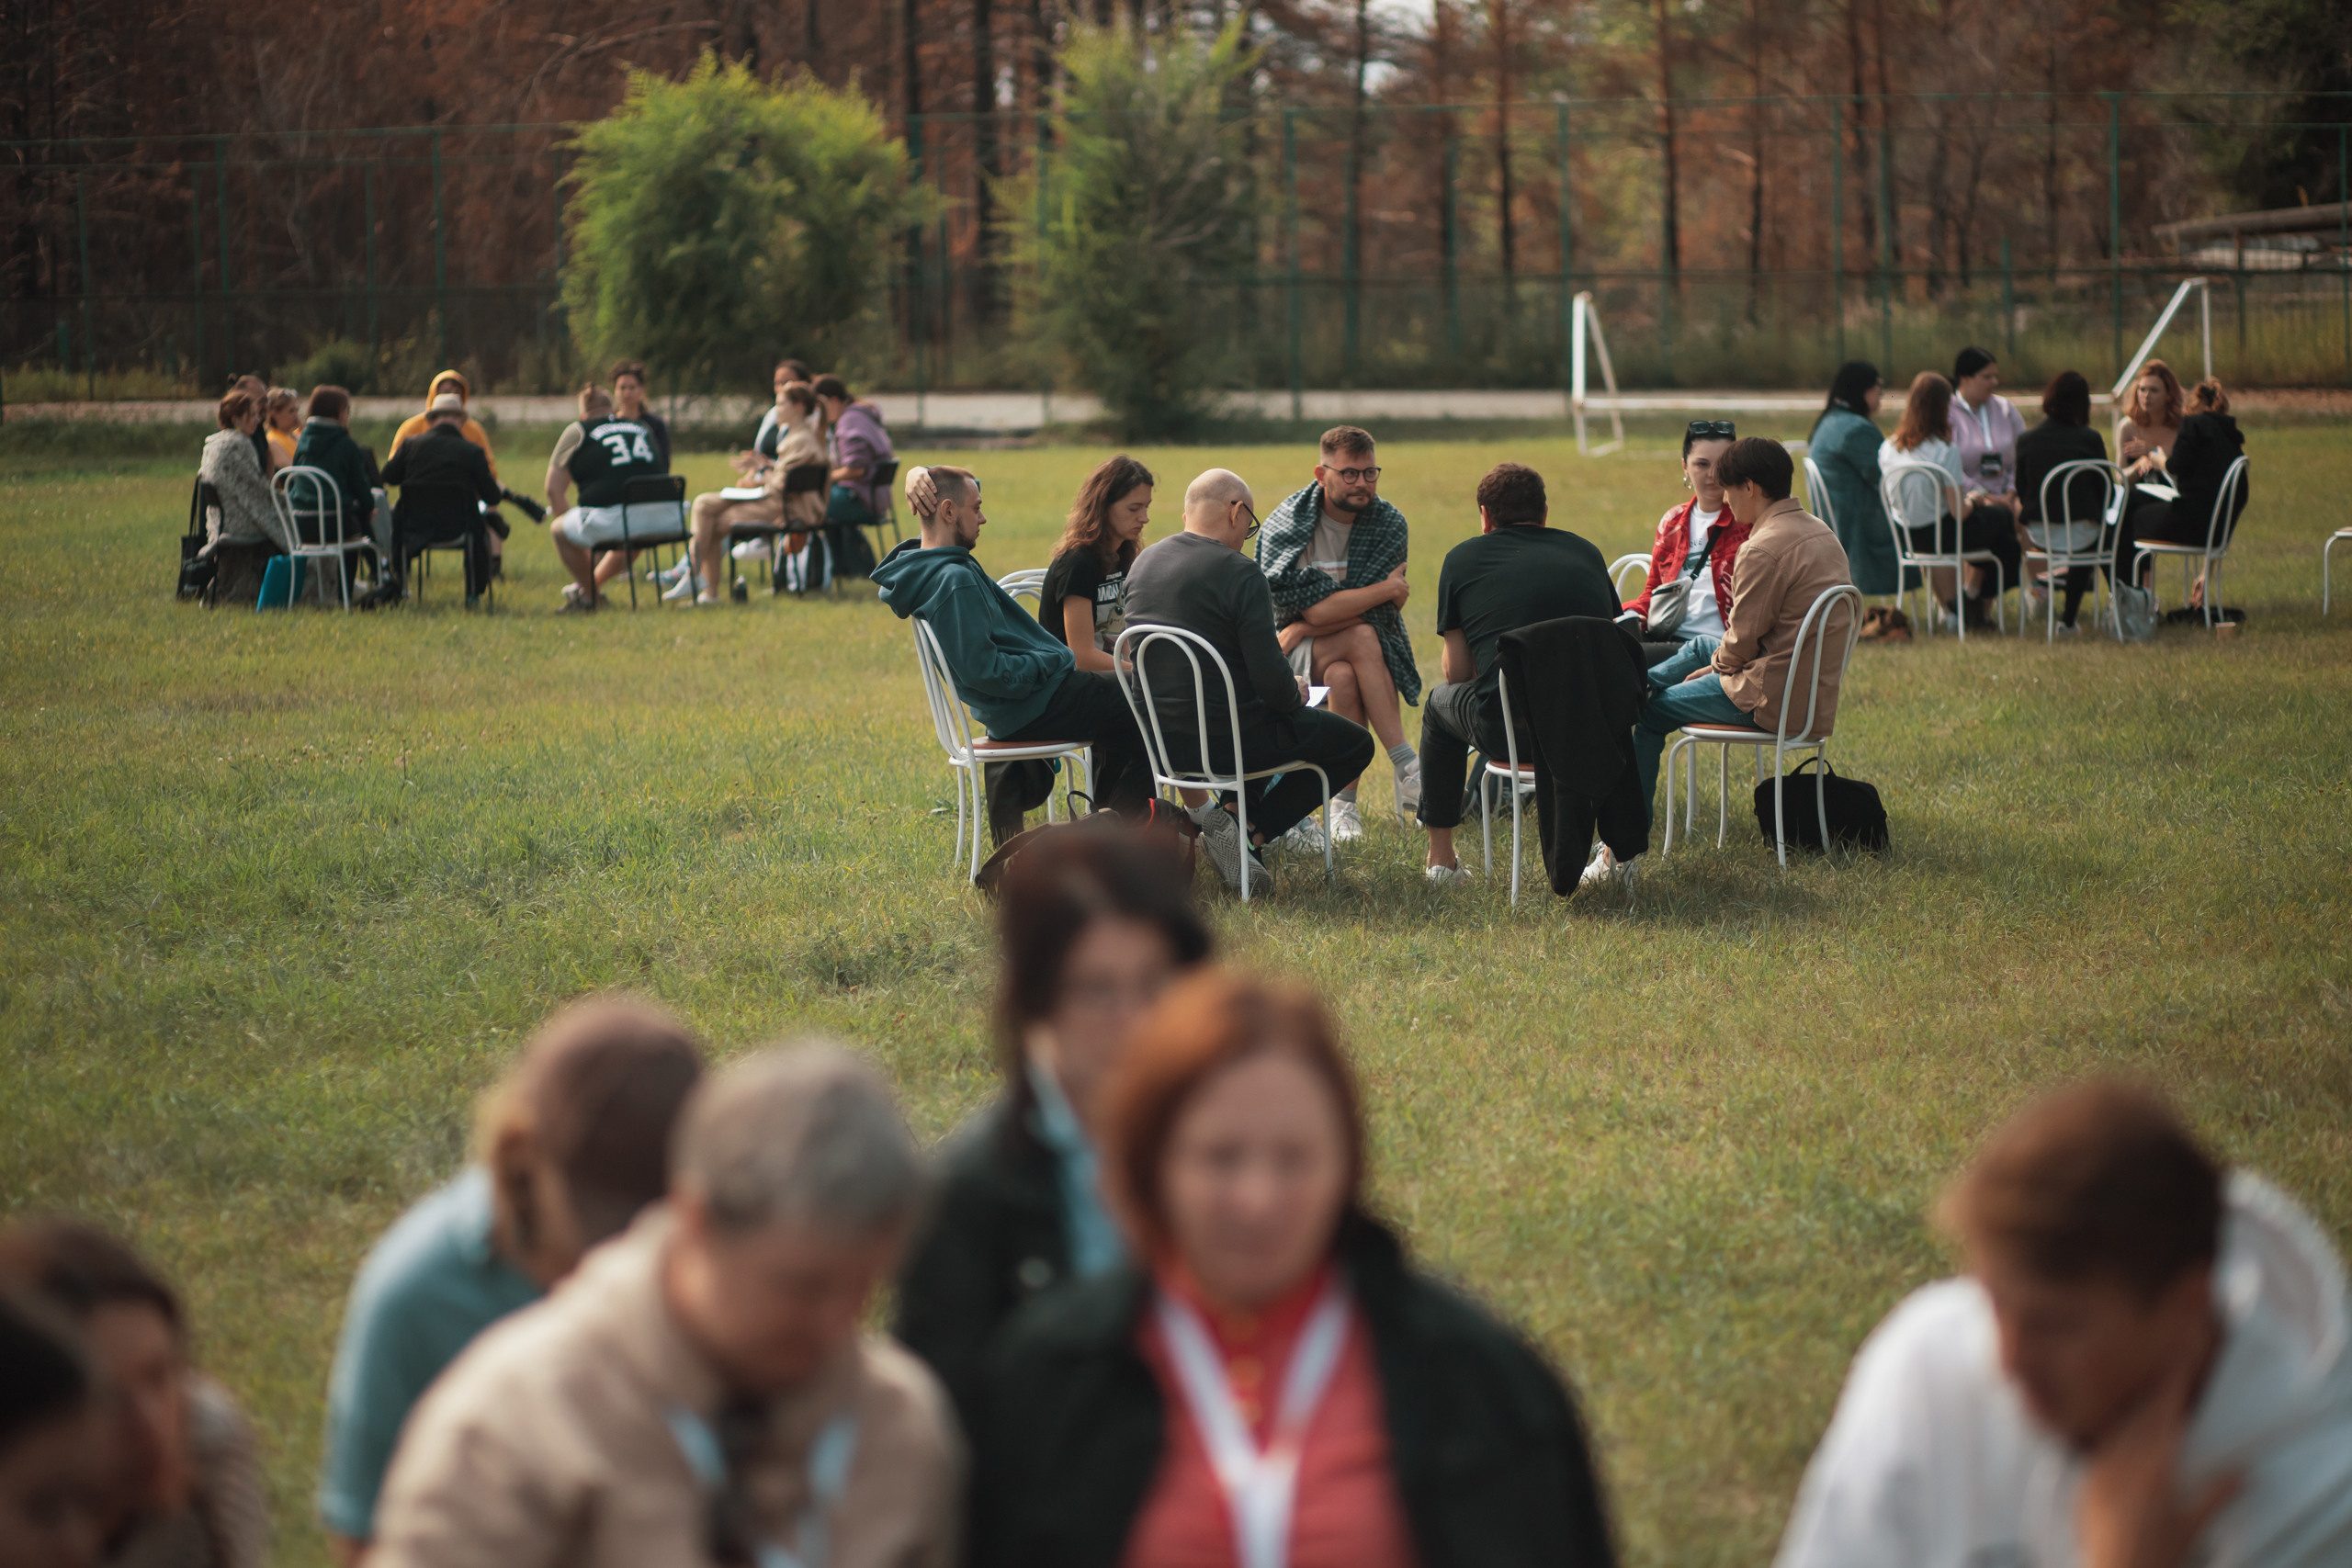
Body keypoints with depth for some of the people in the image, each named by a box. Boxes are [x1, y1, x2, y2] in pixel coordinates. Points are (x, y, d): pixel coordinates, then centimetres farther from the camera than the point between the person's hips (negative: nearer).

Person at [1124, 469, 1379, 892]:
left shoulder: (1143, 563, 5)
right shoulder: (1241, 575, -19)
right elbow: (1270, 680, -21)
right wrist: (1296, 693, 3)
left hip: (1158, 737, 8)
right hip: (1220, 740, -8)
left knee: (1259, 717, 38)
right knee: (1355, 744, 9)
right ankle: (1251, 831, -1)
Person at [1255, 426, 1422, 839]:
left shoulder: (1388, 524, 0)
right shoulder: (1287, 525, -10)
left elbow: (1381, 612, -9)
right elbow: (1317, 609, -20)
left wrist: (1304, 629, -15)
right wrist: (1389, 589, -14)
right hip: (1293, 654, -2)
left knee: (1344, 676, -34)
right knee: (1362, 638, -32)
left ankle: (1344, 804, -27)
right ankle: (1406, 766, -32)